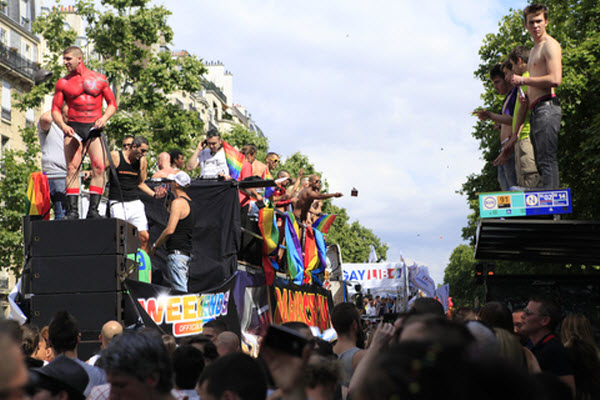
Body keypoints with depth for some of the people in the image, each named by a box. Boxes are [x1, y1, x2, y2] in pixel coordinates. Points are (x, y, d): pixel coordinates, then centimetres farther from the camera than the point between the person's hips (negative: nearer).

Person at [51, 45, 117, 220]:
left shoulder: (100, 79, 10)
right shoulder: (63, 83, 10)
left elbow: (112, 104, 12)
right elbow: (55, 109, 7)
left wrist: (104, 118, -7)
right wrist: (63, 125, -12)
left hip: (94, 127, 0)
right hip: (73, 128, 0)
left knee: (99, 168, -12)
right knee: (72, 168, -11)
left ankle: (93, 209, -11)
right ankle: (73, 210, -12)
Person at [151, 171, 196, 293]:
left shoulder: (178, 202, -11)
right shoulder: (190, 203, 17)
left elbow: (170, 230, -17)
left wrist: (155, 245, -5)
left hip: (177, 252, -9)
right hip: (187, 252, 9)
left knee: (180, 291, -13)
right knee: (183, 290, 11)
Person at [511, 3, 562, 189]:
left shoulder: (550, 45, -4)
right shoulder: (534, 50, 26)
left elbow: (555, 79, -17)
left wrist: (523, 80, -10)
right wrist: (525, 94, 10)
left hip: (546, 107, -10)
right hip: (535, 111, 10)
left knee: (546, 160, -16)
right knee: (540, 161, 5)